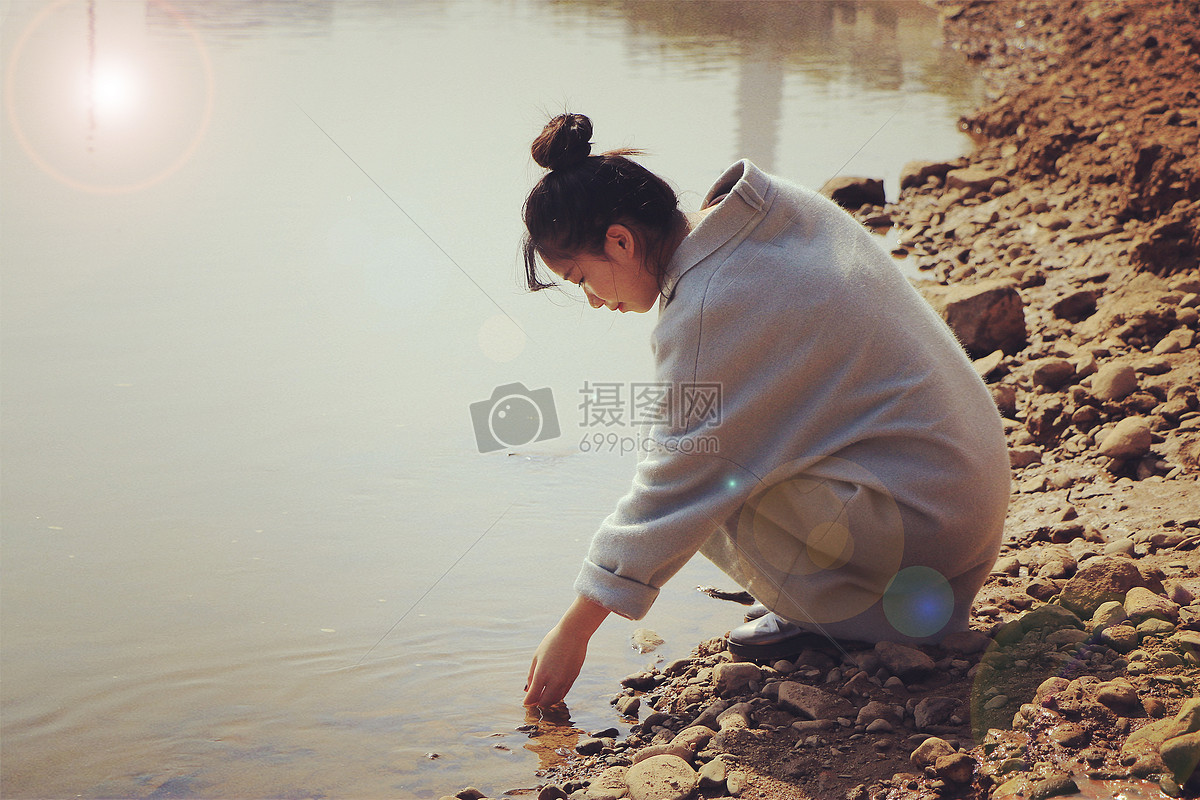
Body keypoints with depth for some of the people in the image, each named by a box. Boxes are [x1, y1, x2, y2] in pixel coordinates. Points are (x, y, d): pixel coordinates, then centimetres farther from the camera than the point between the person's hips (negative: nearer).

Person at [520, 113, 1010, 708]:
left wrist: (572, 633, -7)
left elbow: (672, 493, -16)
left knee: (702, 464, -11)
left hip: (924, 528, -9)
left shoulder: (712, 312, -21)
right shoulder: (784, 205, 3)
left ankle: (827, 610, -3)